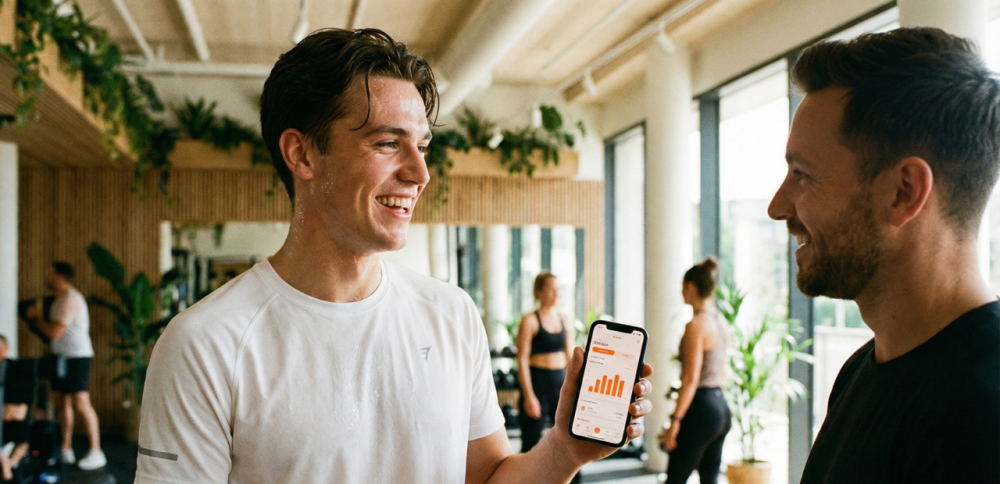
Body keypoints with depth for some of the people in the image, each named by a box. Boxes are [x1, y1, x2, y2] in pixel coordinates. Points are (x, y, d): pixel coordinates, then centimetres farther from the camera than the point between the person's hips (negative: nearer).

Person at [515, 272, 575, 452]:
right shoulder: (530, 321, -7)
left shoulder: (565, 321, 10)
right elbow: (522, 360, -11)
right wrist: (529, 396, -15)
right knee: (531, 443, 1)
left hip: (560, 382, 5)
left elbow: (571, 357, 12)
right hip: (537, 383, -5)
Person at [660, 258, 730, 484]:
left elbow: (691, 379, -19)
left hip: (701, 408, -9)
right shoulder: (720, 321, 11)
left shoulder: (696, 324, -15)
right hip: (721, 405, 9)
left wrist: (675, 421, -18)